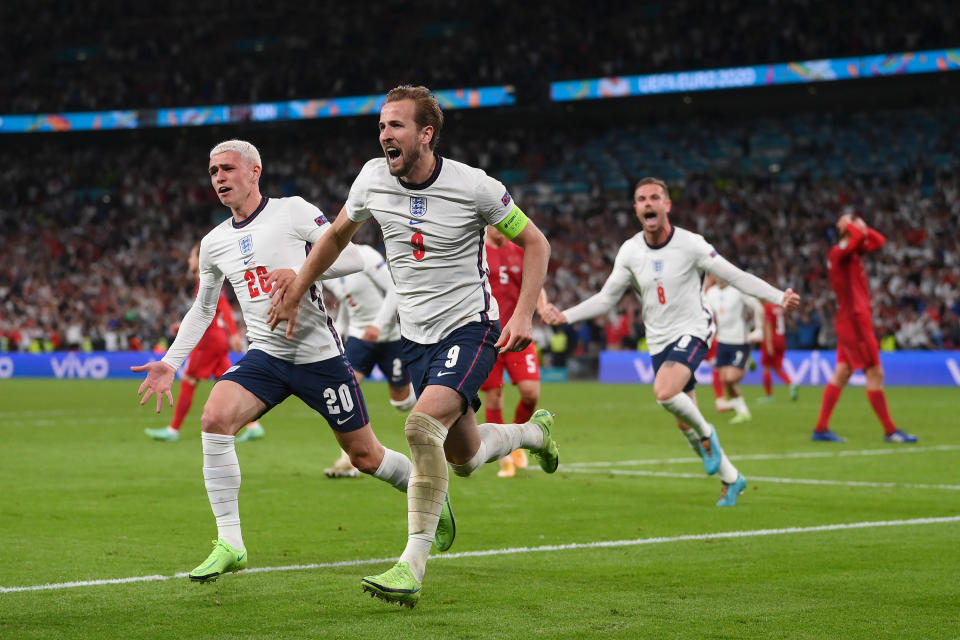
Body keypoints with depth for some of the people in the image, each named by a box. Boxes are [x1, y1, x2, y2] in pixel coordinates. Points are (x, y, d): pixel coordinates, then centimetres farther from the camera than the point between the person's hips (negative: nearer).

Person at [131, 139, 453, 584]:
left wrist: (302, 274, -25)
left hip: (319, 355, -4)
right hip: (265, 357, 4)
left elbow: (353, 258, -10)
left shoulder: (293, 212, -7)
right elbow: (202, 308, 21)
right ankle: (229, 545, -18)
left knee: (364, 455, 4)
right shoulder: (214, 243, 9)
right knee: (215, 418, -23)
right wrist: (170, 362, 13)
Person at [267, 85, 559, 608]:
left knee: (423, 426, -28)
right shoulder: (373, 178, -4)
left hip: (469, 327, -5)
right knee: (463, 458, 12)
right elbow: (337, 234, 16)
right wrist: (294, 293, 16)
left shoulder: (474, 187, -16)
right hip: (416, 336, 5)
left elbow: (534, 243, -4)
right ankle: (533, 432, 47)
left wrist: (524, 314, -14)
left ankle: (412, 566, -22)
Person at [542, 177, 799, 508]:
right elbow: (606, 298, 6)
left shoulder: (691, 244, -12)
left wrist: (780, 297, -19)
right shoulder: (629, 251, -1)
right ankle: (731, 479, 25)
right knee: (685, 423, 6)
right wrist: (564, 316, -5)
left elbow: (736, 277, -9)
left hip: (692, 331, -5)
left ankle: (705, 433, -3)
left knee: (664, 392, -32)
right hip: (659, 341, 5)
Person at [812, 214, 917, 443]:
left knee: (841, 374, 8)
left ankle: (821, 429, 9)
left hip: (850, 321, 10)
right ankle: (890, 431, -2)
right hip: (855, 320, -10)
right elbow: (860, 236, -31)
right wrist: (850, 225, -13)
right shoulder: (838, 252, -13)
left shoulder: (853, 252, 14)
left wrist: (859, 225, 12)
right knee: (875, 374, -6)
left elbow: (878, 240, 22)